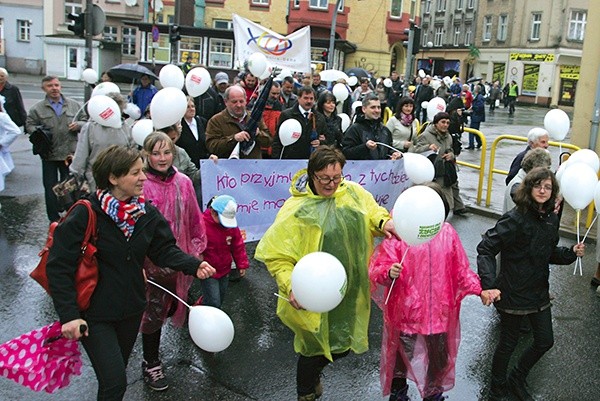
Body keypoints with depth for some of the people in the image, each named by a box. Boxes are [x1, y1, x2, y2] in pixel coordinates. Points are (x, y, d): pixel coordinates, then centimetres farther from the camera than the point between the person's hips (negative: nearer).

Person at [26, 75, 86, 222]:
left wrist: (78, 125, -11)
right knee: (50, 187, 7)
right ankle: (54, 219, 18)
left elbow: (86, 122, 10)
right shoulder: (37, 108, 2)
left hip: (70, 153, 0)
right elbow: (29, 125, 5)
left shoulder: (74, 105, 6)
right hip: (49, 154, 0)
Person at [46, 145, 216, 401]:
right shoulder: (86, 214, -20)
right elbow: (58, 266, -19)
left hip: (131, 309, 6)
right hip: (94, 314, -5)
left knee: (116, 372, 22)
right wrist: (69, 315, -24)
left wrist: (194, 265, -21)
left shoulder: (147, 212, -3)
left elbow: (165, 249, -2)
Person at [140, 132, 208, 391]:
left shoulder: (183, 182, 0)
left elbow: (194, 219, 9)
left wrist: (197, 249, 11)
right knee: (153, 312, 8)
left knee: (175, 306, 17)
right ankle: (151, 364, 28)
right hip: (150, 261, -4)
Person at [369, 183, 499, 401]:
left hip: (440, 313, 3)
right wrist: (389, 273, -37)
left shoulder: (447, 233, -1)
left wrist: (479, 291, -2)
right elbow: (379, 268, -16)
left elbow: (460, 269, 6)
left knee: (439, 359, 19)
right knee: (402, 357, 14)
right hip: (405, 312, -3)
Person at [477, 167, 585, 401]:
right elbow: (486, 248, -24)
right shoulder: (516, 219, -21)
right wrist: (488, 284, -35)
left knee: (545, 342, 16)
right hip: (513, 293, -7)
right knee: (509, 343, 8)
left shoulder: (551, 219, 2)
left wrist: (571, 253, -4)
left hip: (539, 292, 7)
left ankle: (517, 380, 41)